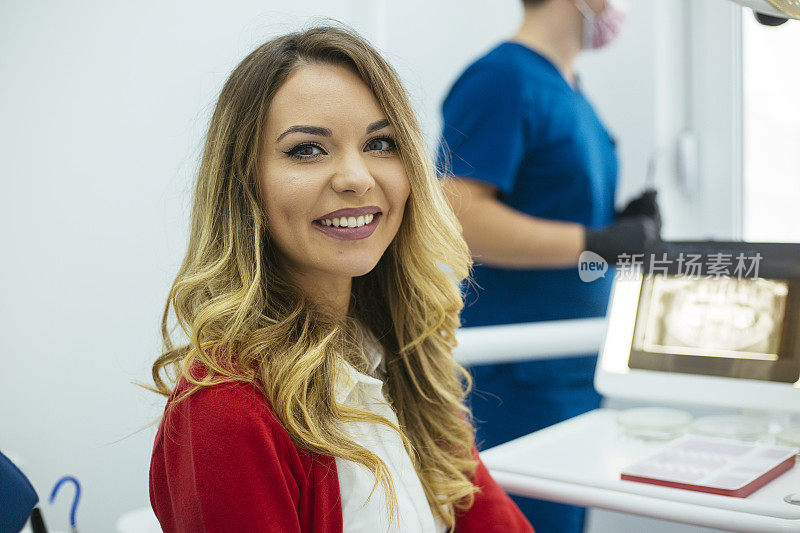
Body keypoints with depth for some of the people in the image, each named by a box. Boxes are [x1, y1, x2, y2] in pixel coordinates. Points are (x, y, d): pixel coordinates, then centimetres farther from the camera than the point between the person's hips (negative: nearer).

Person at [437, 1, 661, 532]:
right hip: (523, 374, -9)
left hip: (582, 366, 9)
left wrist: (622, 222, 6)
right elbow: (456, 216, -24)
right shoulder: (502, 79, -14)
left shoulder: (569, 90, 16)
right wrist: (596, 242, -21)